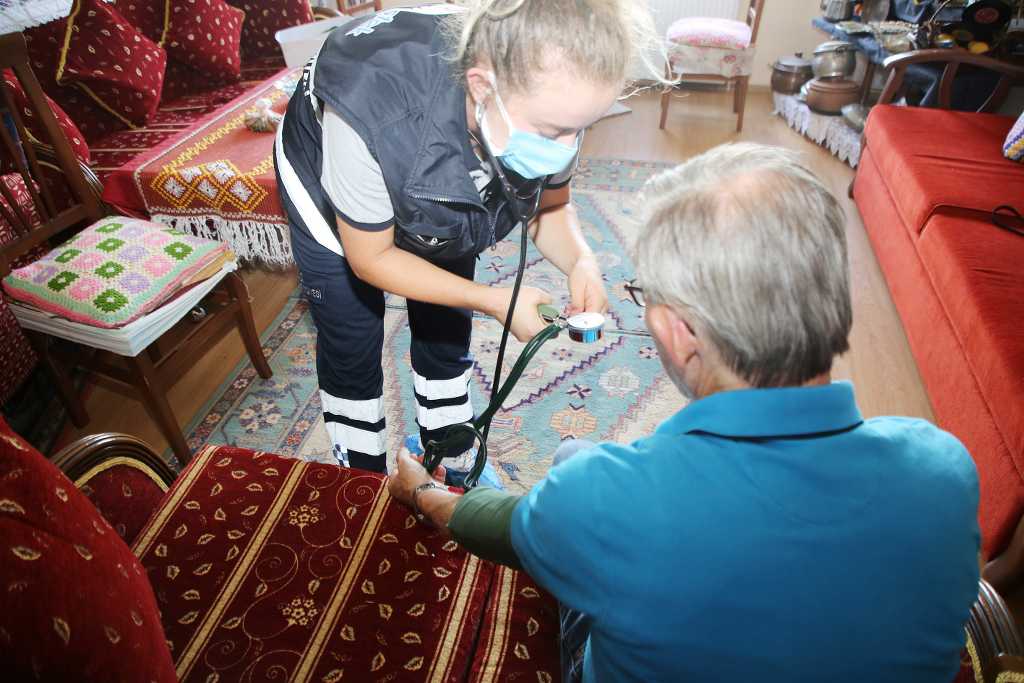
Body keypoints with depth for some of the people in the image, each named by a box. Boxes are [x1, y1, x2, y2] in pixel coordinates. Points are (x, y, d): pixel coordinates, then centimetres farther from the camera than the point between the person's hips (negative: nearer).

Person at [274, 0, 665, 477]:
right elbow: (369, 258, -29)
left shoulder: (543, 96, -31)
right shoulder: (375, 115, -45)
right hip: (326, 183, -3)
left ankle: (454, 462, 38)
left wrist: (580, 262, -34)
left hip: (437, 201, 4)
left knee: (447, 332, 12)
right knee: (352, 348, 5)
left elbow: (550, 206, -12)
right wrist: (494, 301, -34)